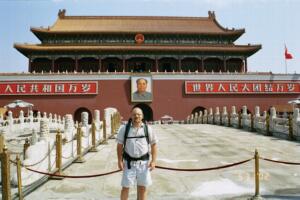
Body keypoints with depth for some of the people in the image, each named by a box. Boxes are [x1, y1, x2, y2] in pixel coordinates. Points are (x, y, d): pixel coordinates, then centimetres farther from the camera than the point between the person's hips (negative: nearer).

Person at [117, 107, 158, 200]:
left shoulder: (147, 129, -3)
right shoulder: (124, 128, -5)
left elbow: (154, 145, 1)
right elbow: (119, 145, 0)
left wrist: (153, 161, -5)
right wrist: (119, 161, -6)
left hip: (143, 162, 1)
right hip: (129, 162, -1)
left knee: (142, 187, 10)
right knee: (125, 187, 5)